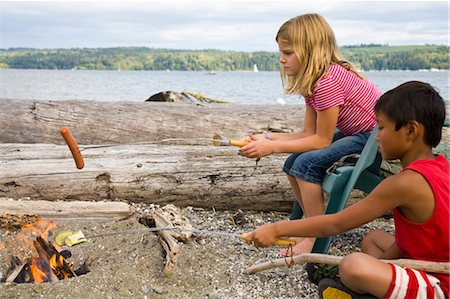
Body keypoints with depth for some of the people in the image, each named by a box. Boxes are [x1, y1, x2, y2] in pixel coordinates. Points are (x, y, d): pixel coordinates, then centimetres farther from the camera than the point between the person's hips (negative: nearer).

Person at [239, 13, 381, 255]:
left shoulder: (327, 81, -25)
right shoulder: (312, 82, 4)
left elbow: (321, 140, -20)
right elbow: (308, 134, 1)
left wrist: (272, 147, -18)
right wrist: (267, 138, -6)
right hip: (355, 133, 10)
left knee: (307, 162, -23)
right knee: (292, 164, 2)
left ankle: (315, 237, -10)